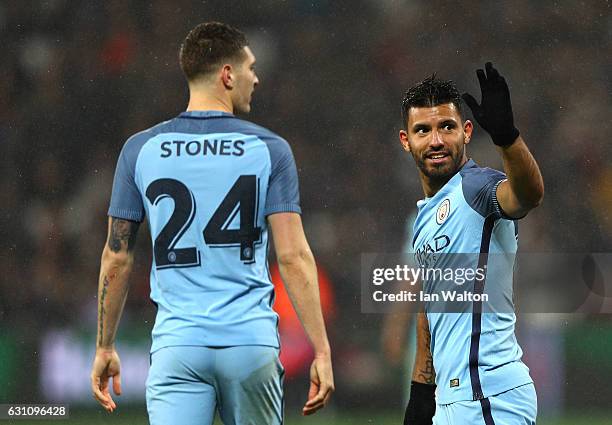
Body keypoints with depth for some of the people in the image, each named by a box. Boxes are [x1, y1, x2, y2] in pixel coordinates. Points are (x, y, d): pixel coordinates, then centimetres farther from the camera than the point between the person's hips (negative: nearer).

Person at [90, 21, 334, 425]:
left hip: (178, 344, 0)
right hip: (251, 344, 0)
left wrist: (105, 347, 15)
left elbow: (117, 259, 6)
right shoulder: (269, 150, -1)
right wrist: (321, 351, -4)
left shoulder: (141, 150, 4)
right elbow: (293, 257, -7)